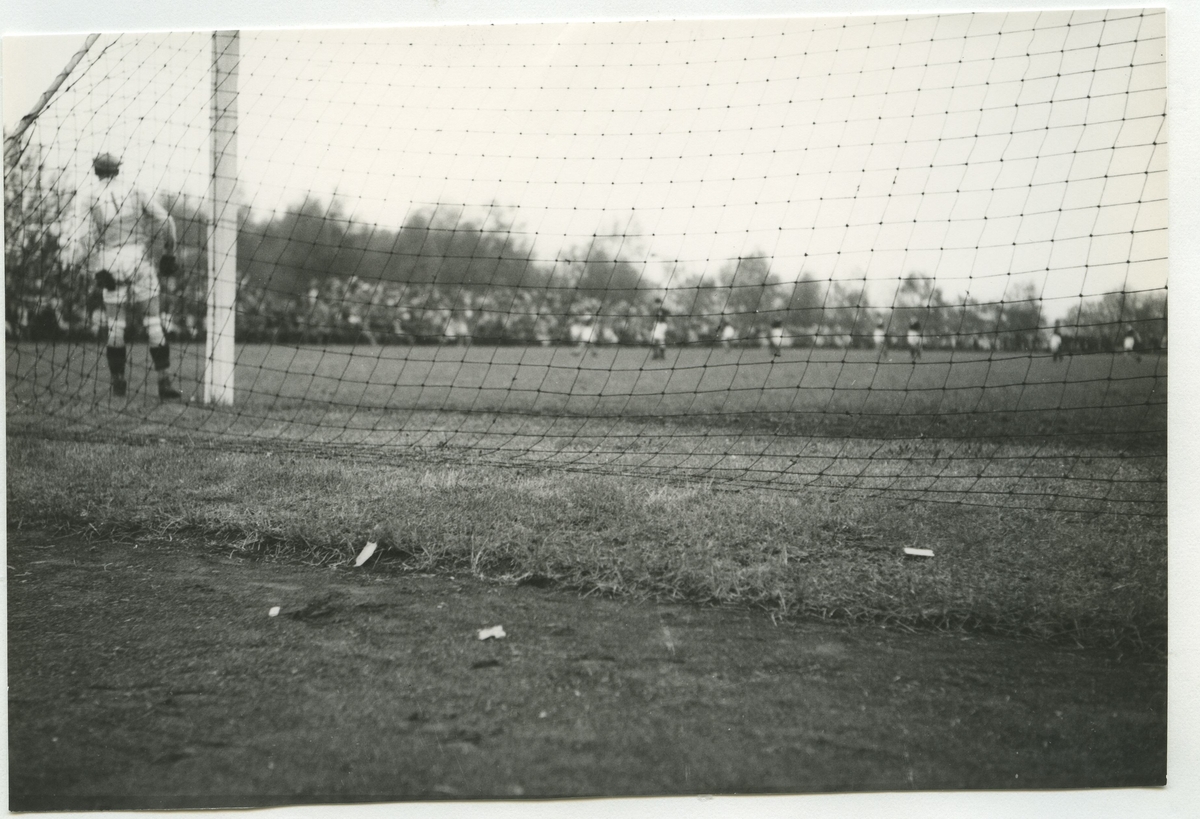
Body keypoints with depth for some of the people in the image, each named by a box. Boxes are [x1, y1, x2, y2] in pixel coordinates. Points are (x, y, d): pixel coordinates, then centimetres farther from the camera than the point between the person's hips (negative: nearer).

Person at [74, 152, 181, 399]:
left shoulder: (90, 197, 5)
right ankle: (164, 382, -7)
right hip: (139, 258, -1)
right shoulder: (134, 191, 4)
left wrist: (96, 271, -6)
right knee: (153, 321, -1)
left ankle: (118, 383, 12)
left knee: (115, 324, 9)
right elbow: (165, 219, -4)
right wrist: (168, 253, 4)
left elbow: (87, 236, -5)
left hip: (110, 264, 1)